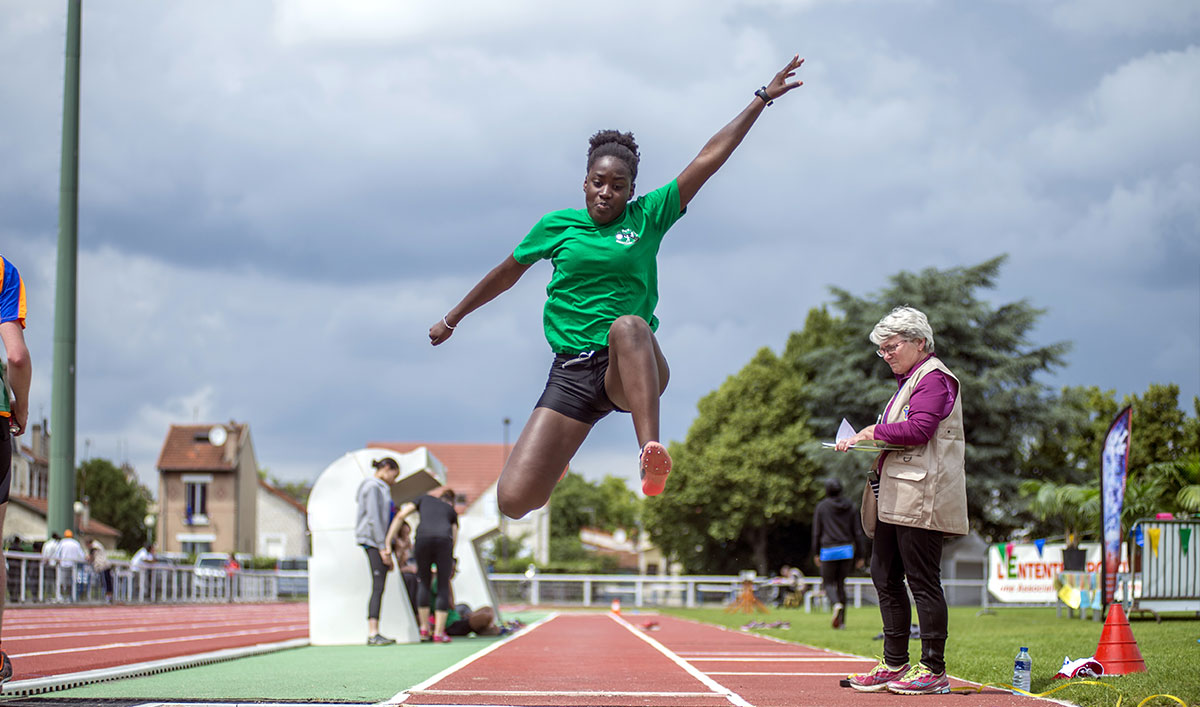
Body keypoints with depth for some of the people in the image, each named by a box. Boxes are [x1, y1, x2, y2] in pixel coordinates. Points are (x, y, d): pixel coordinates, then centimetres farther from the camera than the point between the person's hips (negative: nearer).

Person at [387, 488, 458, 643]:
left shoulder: (425, 499, 33)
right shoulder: (452, 512, 32)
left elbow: (400, 516, 20)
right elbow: (454, 538, 24)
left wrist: (387, 543, 17)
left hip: (423, 539, 1)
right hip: (444, 541, -1)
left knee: (423, 583, 20)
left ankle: (424, 629, 23)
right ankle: (439, 633, 6)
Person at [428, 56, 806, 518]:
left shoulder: (648, 218, 5)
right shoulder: (556, 225, 8)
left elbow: (708, 159, 2)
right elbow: (507, 274, 22)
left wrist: (762, 99, -1)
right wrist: (451, 320, 32)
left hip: (633, 371, -1)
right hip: (571, 373, 2)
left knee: (629, 324, -40)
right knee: (514, 501, -13)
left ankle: (650, 453, -54)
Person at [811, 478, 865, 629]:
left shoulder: (822, 506, 0)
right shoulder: (849, 506, 7)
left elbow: (817, 531, 0)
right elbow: (857, 532, 7)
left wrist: (816, 553, 7)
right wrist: (860, 555, 12)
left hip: (829, 551, -3)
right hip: (847, 549, 3)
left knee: (828, 583, 5)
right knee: (840, 583, 12)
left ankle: (837, 604, -27)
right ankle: (842, 620, 8)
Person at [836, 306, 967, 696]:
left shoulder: (933, 378, -7)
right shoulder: (909, 381, 24)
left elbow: (919, 429, -20)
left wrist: (875, 432, -11)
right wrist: (864, 442, 9)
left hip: (920, 498, -10)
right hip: (894, 499, 10)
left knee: (922, 580, -8)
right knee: (885, 576, 10)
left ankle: (933, 670, -5)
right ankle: (895, 664, 16)